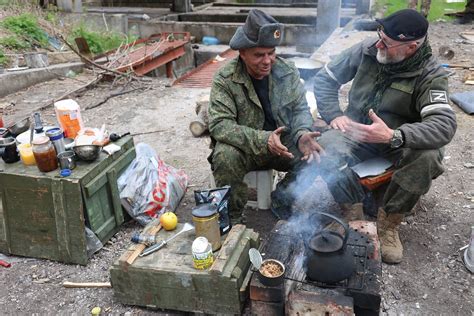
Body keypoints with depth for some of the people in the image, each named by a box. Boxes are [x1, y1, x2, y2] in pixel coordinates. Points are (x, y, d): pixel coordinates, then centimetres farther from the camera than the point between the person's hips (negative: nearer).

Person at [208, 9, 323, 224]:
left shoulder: (287, 72, -4)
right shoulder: (225, 79, -16)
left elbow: (300, 109, -1)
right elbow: (219, 124, -24)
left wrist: (302, 134, -26)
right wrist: (262, 140, -37)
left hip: (283, 144, 4)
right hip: (245, 148, -3)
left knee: (315, 152, -20)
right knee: (225, 157, -34)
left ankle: (281, 199, 7)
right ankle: (232, 218, -8)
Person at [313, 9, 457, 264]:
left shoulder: (431, 76, -17)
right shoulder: (367, 50, -9)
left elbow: (444, 125, -31)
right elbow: (325, 78, 3)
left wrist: (393, 135, -47)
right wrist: (334, 115, -12)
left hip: (398, 141, -1)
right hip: (355, 132, 2)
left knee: (427, 157, -34)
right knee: (325, 146, -30)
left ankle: (389, 222, -12)